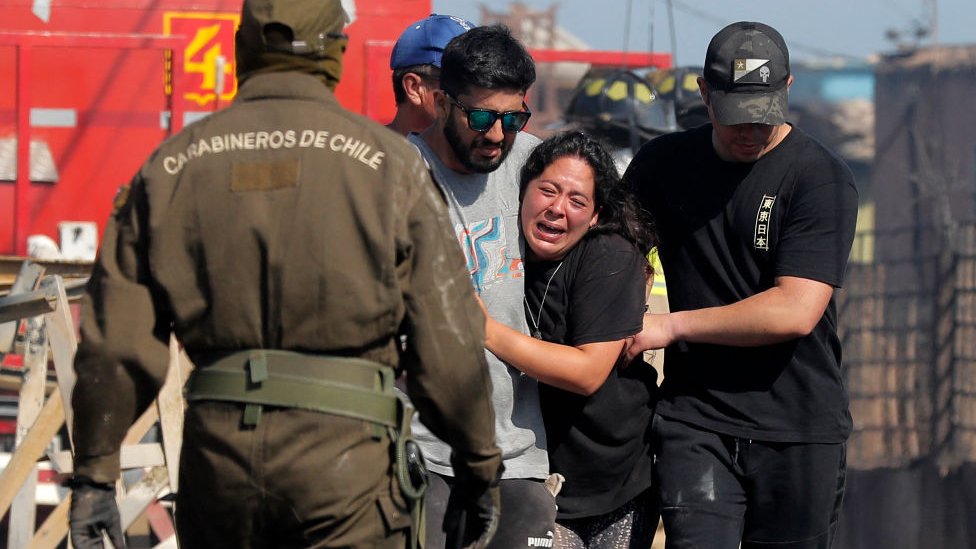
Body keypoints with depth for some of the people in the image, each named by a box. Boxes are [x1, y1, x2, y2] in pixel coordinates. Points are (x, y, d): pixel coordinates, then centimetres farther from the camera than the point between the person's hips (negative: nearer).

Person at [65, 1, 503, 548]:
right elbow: (448, 339, -1)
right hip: (343, 447, -3)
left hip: (216, 446, 3)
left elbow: (114, 342, 5)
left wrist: (94, 472, 12)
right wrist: (479, 465, 10)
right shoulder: (387, 162, 0)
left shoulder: (171, 167, 8)